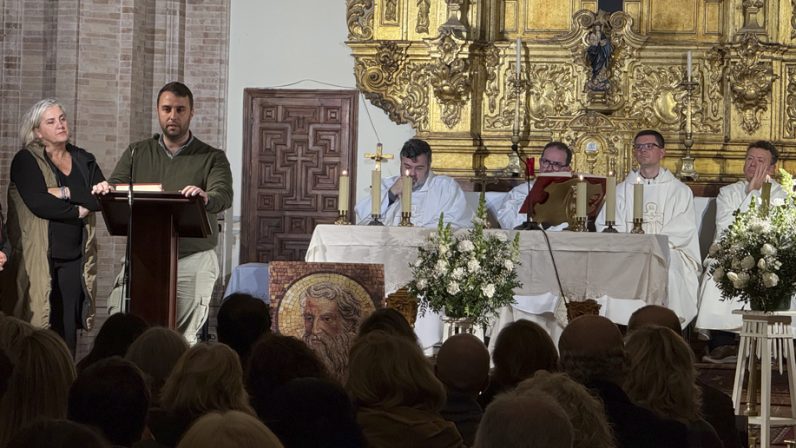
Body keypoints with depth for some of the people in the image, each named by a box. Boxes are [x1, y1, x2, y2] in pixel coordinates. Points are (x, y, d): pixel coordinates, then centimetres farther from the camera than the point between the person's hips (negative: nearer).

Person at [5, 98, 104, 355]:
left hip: (74, 258, 4)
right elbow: (38, 203, -14)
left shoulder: (84, 160, 15)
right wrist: (79, 211, -6)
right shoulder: (26, 161, 1)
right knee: (36, 331, -9)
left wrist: (67, 193, -11)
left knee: (67, 333, -2)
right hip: (38, 260, -4)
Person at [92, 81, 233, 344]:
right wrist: (103, 191, -21)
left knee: (185, 337, -10)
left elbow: (223, 196, -11)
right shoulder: (137, 153, 16)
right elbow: (115, 188, 5)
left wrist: (206, 198, -36)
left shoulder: (211, 158, 6)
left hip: (192, 262, -2)